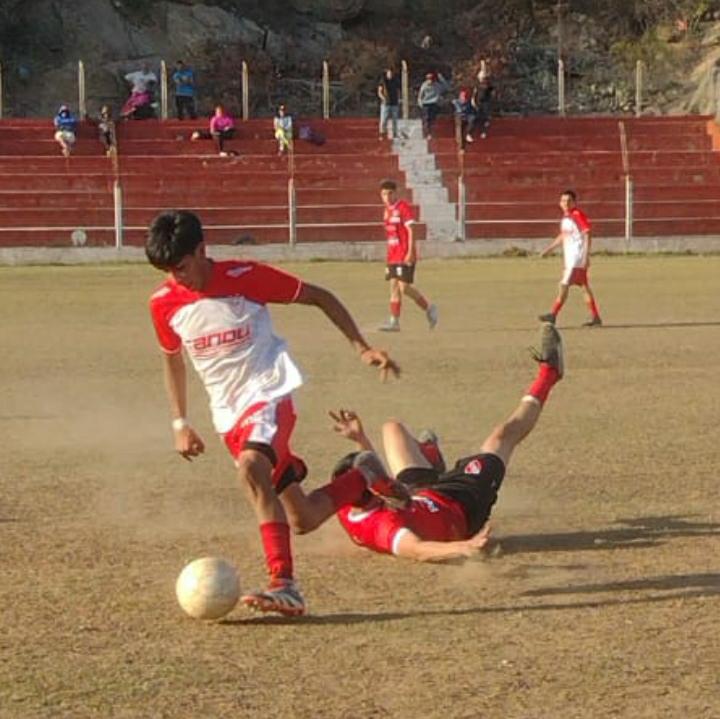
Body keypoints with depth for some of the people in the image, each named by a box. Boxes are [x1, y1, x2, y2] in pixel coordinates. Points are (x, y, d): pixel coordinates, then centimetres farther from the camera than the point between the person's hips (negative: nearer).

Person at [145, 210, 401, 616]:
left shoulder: (245, 278, -13)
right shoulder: (164, 304, -1)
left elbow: (319, 297, -2)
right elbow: (172, 359, 18)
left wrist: (362, 348, -6)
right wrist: (180, 423, 15)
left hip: (269, 393, -5)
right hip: (228, 413, 5)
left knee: (251, 468, -37)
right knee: (303, 520, 8)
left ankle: (286, 587, -38)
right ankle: (364, 479, 40)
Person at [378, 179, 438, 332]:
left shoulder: (403, 207, -9)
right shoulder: (388, 210, 14)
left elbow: (411, 231, -14)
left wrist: (410, 252, -20)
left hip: (405, 256, -8)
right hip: (393, 256, 8)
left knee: (404, 287, -11)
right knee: (394, 287, 4)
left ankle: (429, 308, 8)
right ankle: (394, 321, 4)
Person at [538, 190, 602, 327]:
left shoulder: (578, 215, -13)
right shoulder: (565, 217, 14)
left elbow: (588, 235, -17)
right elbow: (562, 236, 26)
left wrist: (586, 256, -21)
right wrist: (548, 249, 24)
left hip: (577, 258, -9)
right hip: (570, 258, 9)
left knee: (564, 285, -9)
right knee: (584, 286, 10)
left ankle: (553, 314, -7)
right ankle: (595, 317, 14)